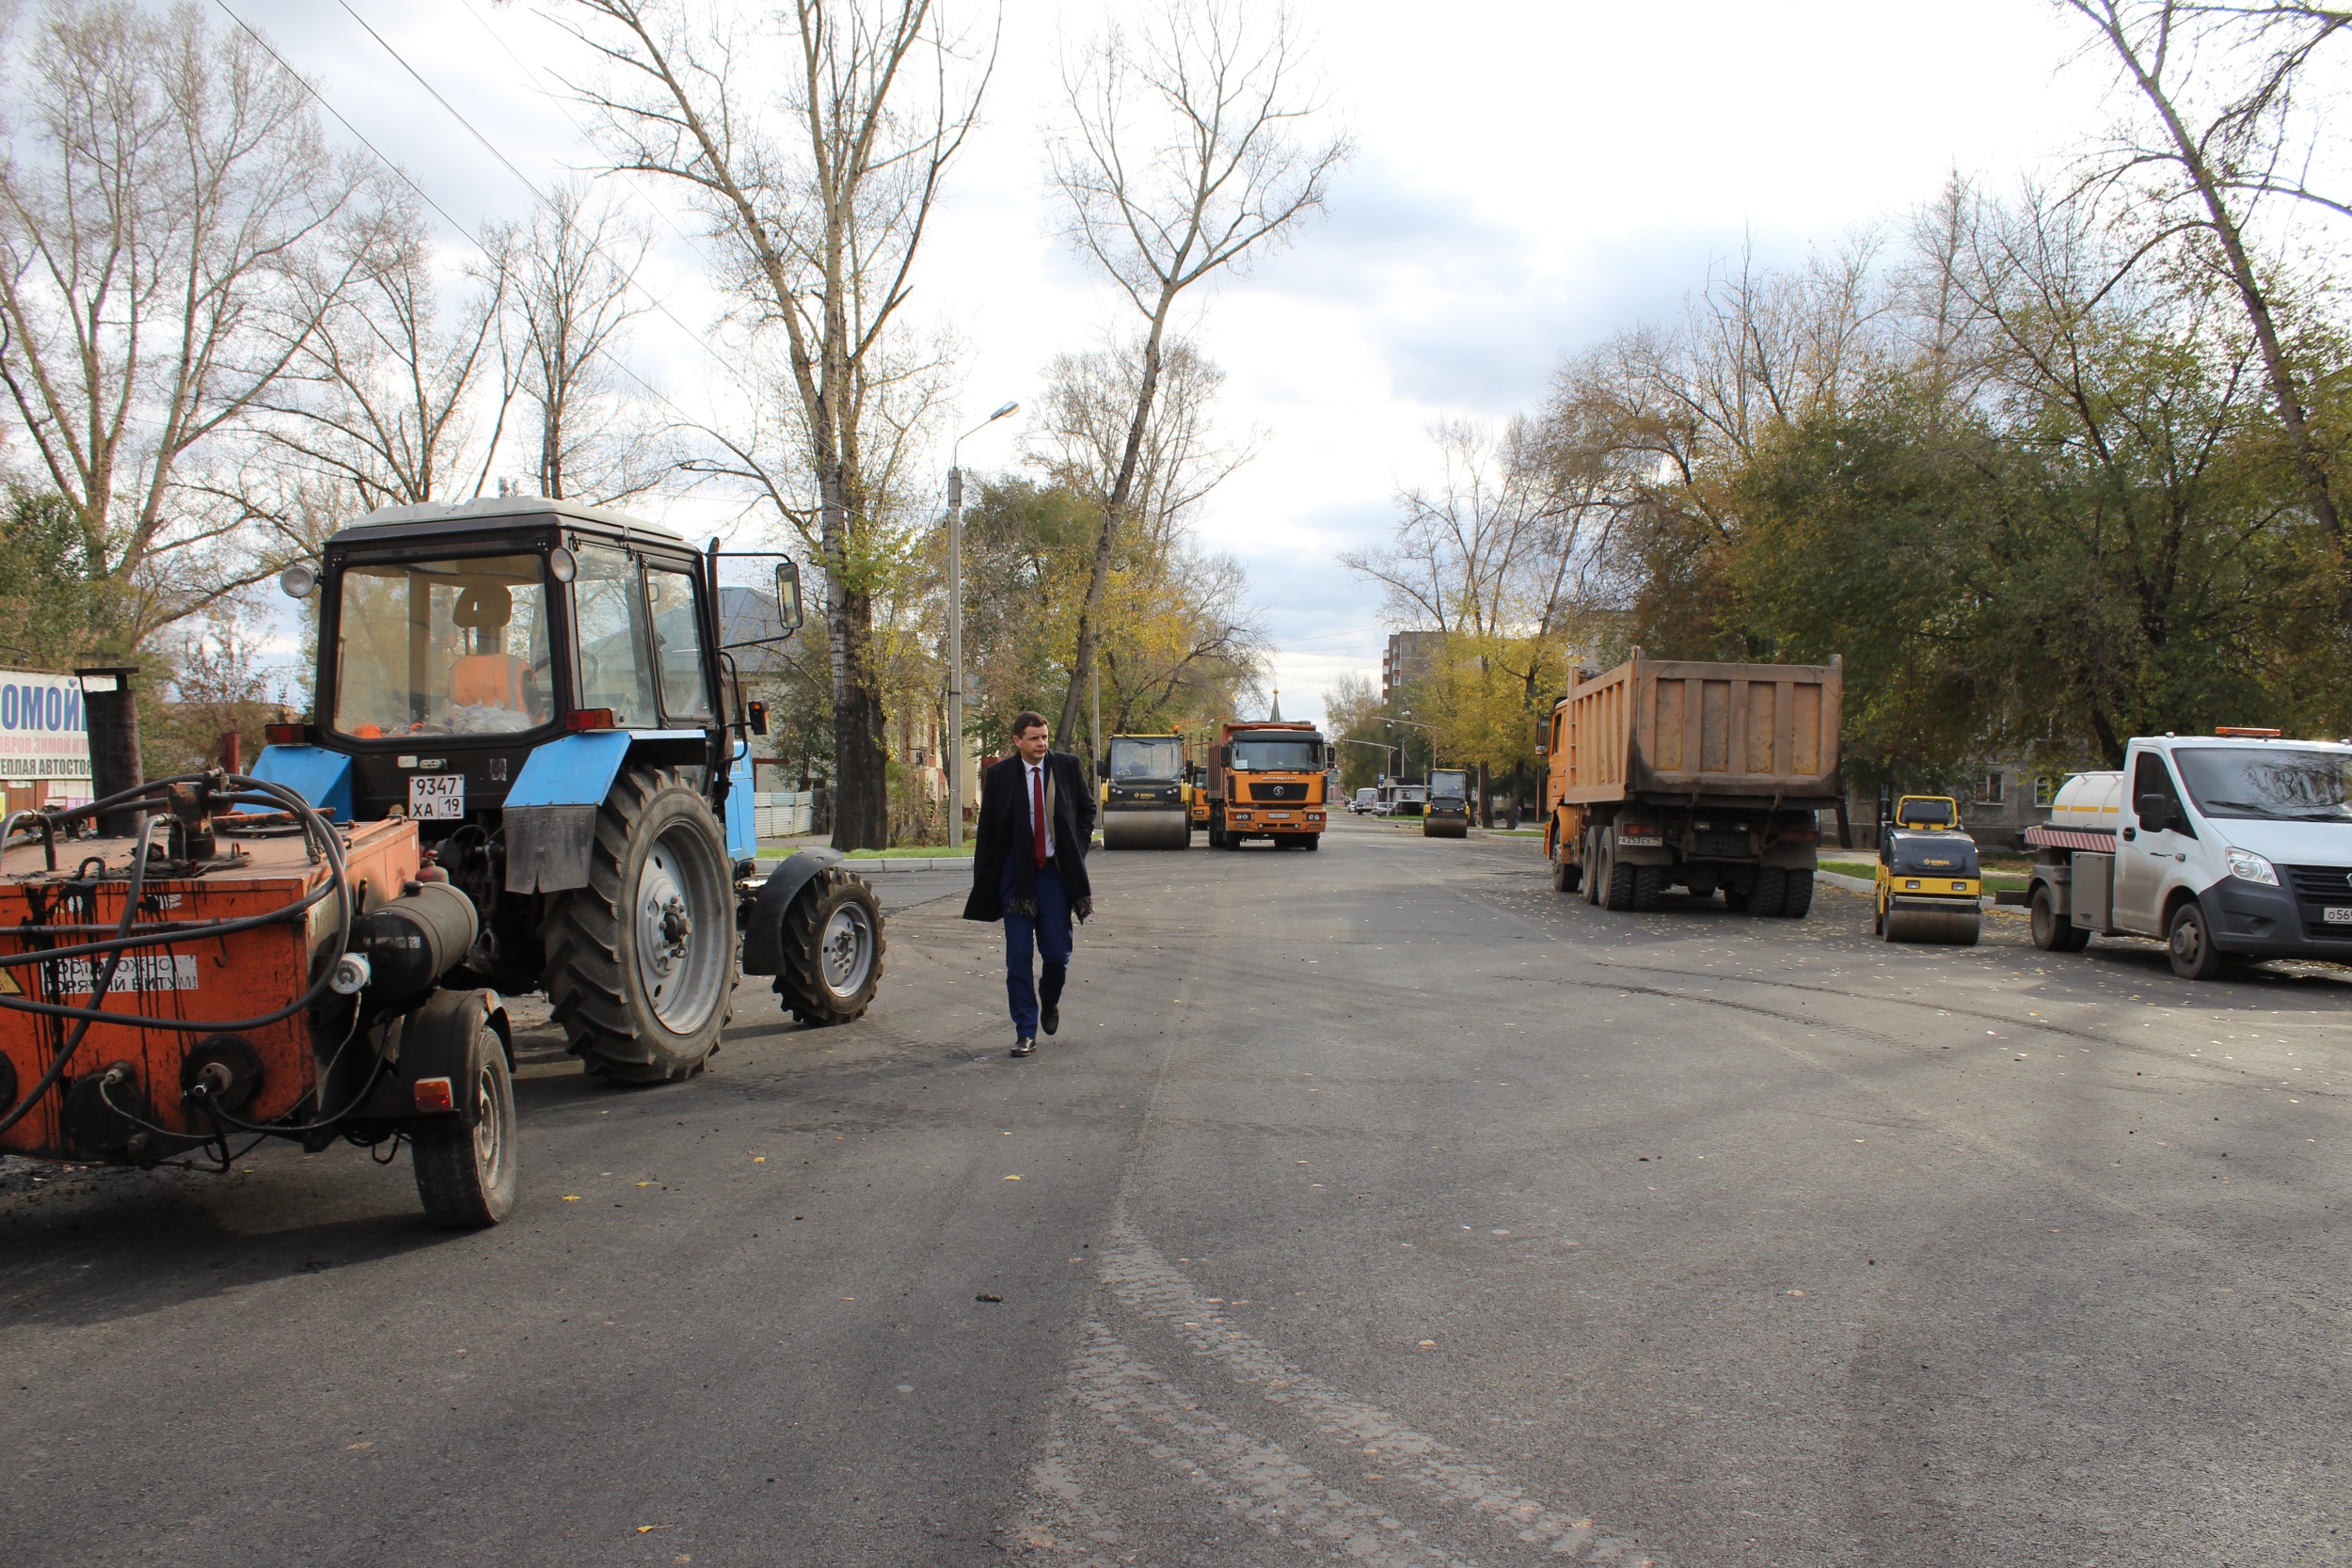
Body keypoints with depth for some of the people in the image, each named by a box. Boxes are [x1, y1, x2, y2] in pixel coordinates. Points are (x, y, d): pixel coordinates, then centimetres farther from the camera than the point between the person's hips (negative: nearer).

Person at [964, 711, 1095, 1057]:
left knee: (1057, 952, 1)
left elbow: (1087, 807, 16)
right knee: (1018, 957, -1)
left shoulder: (1067, 766, 1)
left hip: (1056, 872, 1)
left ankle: (1050, 1003, 34)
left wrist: (1078, 845, 4)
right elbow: (986, 830, 2)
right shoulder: (999, 775, -2)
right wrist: (984, 881, -1)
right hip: (1016, 875, -1)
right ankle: (1025, 1032, 7)